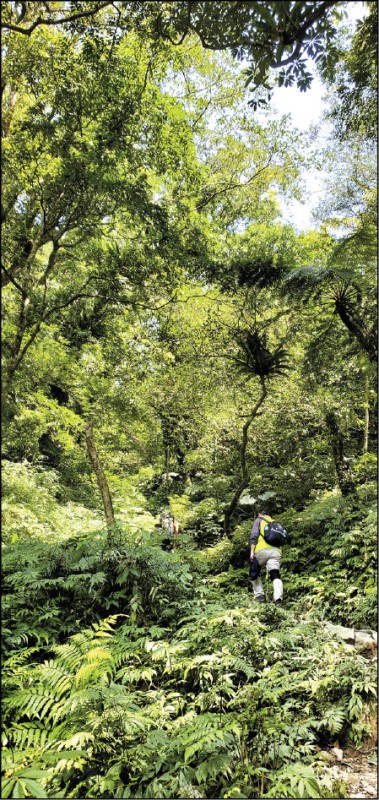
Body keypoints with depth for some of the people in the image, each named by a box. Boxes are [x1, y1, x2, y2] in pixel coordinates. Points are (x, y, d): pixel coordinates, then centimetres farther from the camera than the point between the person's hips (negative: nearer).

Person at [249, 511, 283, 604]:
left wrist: (252, 551, -5)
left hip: (262, 550, -3)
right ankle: (278, 597, -24)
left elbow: (254, 535, 0)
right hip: (276, 551, 3)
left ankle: (260, 595, 5)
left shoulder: (259, 520, 15)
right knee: (275, 575, -3)